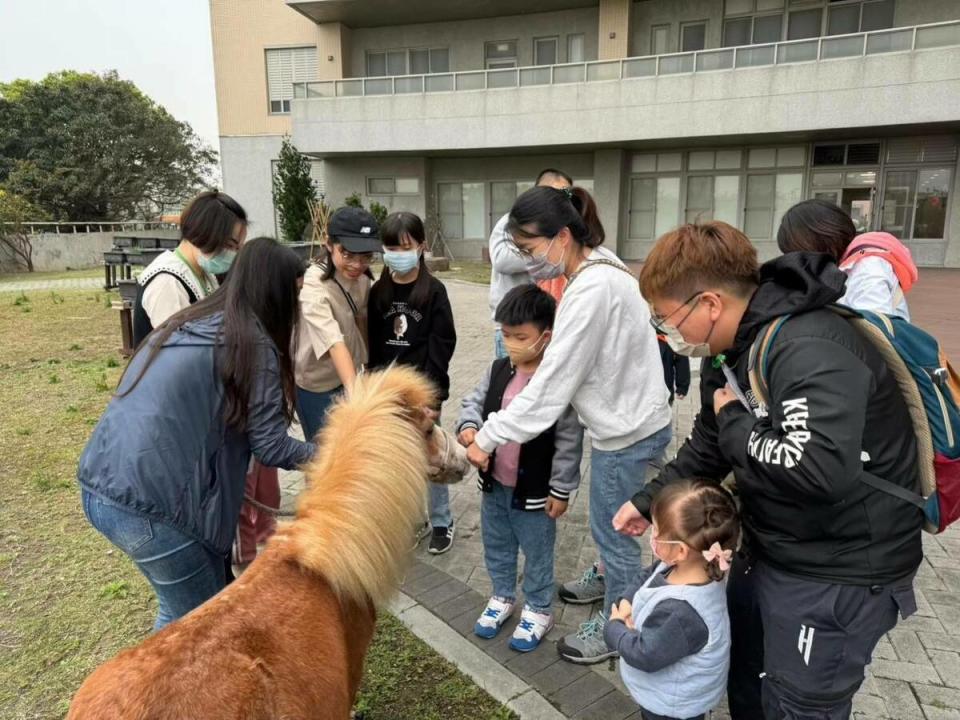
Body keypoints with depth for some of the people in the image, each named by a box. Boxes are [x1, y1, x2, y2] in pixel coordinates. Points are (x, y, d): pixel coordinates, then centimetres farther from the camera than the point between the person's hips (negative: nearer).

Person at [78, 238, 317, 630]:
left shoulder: (189, 323, 15)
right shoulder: (254, 345, -10)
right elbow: (271, 447, -7)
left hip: (99, 484, 8)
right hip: (147, 501, -8)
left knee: (180, 609, 25)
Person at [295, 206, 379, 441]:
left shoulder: (362, 276, -7)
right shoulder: (313, 285, -28)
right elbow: (335, 342, -41)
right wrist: (353, 391, -50)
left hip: (349, 376, 6)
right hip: (316, 384, -6)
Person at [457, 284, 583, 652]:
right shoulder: (498, 370, -3)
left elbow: (569, 441, -17)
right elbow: (474, 401, 7)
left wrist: (560, 489, -14)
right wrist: (468, 426, -16)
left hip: (534, 491, -6)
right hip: (494, 483, 6)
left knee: (537, 553, 16)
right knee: (496, 546, 25)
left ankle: (538, 609, 39)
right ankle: (503, 596, 48)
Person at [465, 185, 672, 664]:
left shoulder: (592, 290, -28)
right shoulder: (600, 267, 3)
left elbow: (551, 384, -27)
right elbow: (571, 364, 5)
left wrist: (489, 437, -20)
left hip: (626, 430, -9)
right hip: (625, 418, 9)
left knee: (611, 530, 9)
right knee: (610, 522, 27)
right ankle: (612, 581, 51)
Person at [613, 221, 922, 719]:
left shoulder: (810, 350, -30)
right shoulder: (727, 349, 0)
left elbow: (821, 470, -43)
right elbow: (708, 446, 11)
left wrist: (736, 424, -27)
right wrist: (649, 500, 6)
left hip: (840, 570, -9)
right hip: (767, 549, 9)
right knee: (741, 674, 25)